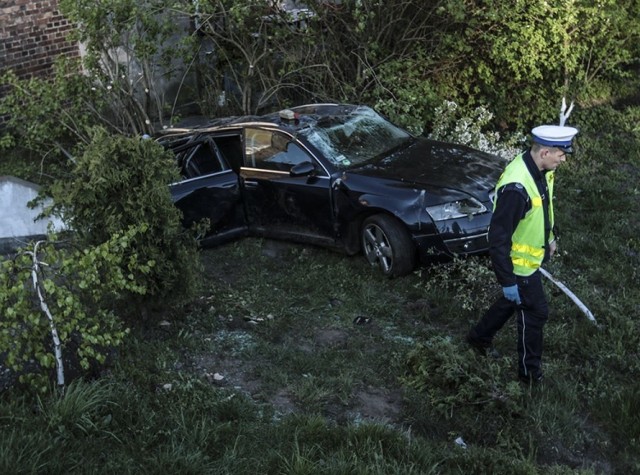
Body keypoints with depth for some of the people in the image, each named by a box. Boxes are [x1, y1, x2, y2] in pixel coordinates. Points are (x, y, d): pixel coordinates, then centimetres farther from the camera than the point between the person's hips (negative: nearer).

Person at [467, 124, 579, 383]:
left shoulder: (541, 171, -7)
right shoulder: (516, 187, -36)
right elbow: (498, 239, -31)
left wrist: (548, 238, 25)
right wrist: (507, 281, -25)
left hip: (532, 255, 9)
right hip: (519, 264, -9)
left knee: (513, 301, 27)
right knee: (535, 312, 7)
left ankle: (480, 336, 49)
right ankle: (530, 372, 29)